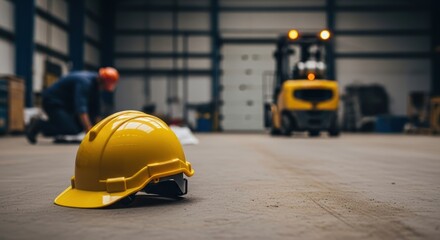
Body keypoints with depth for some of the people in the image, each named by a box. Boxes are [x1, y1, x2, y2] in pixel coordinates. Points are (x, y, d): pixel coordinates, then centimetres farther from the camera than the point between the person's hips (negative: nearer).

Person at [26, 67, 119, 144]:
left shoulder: (96, 84, 0)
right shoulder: (84, 81, -29)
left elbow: (95, 109, 5)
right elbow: (81, 108, -39)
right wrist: (89, 130, -45)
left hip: (66, 104, 10)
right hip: (52, 102, -10)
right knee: (71, 130, -22)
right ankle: (38, 124, -5)